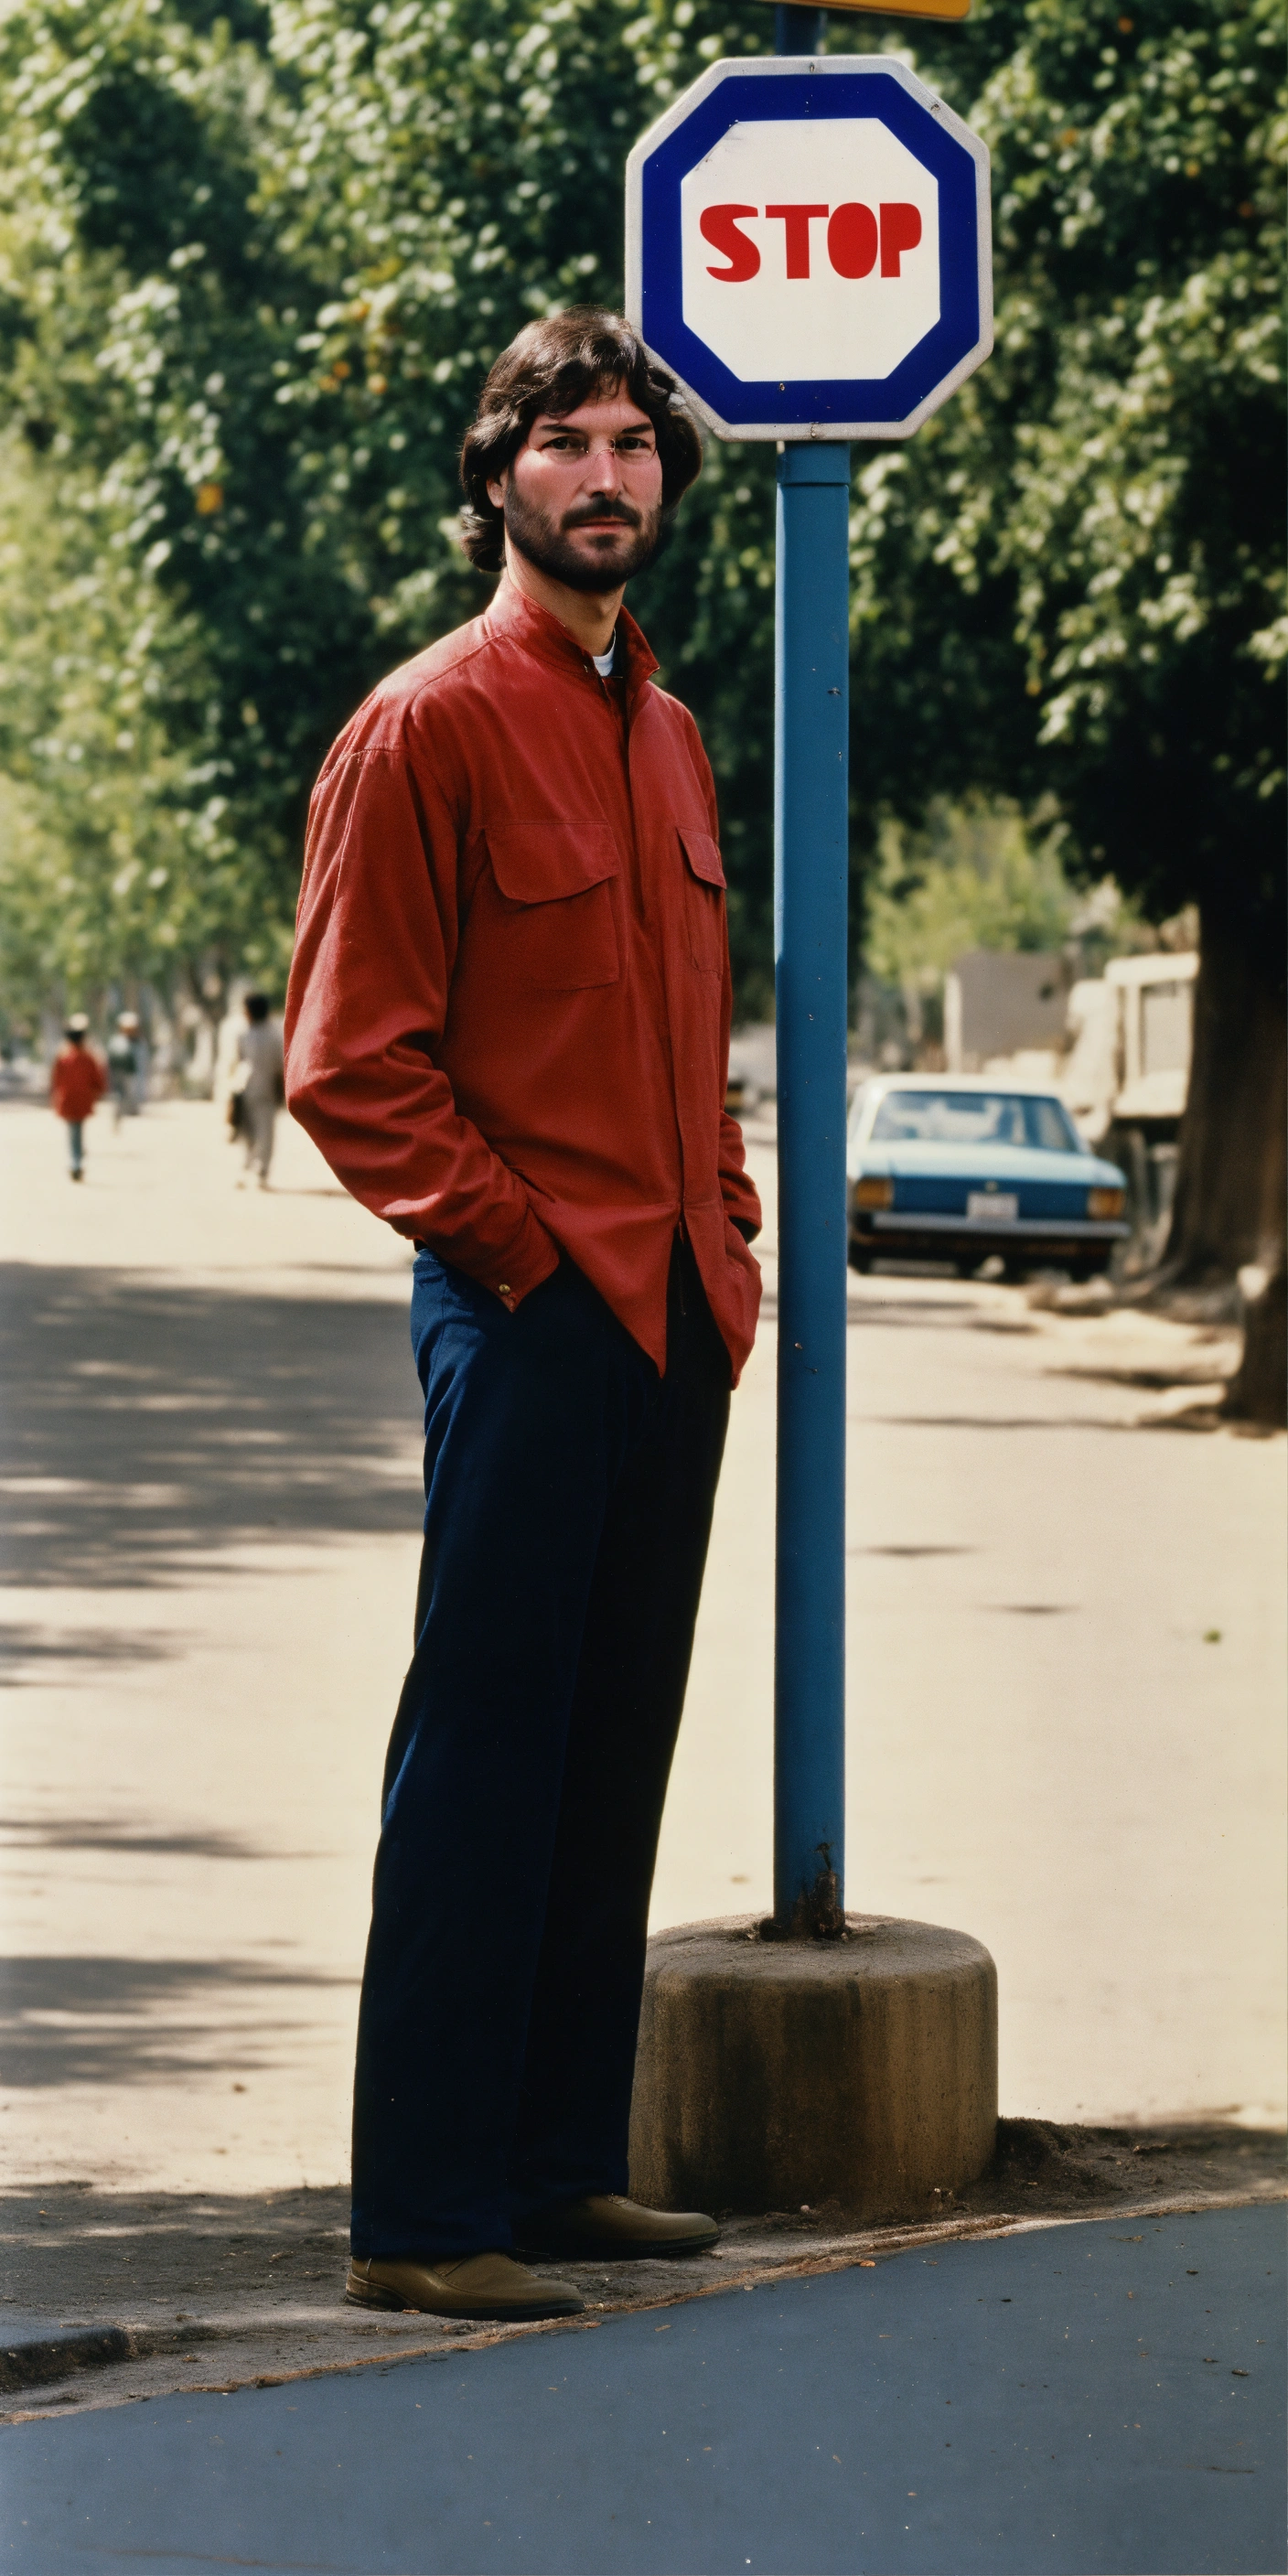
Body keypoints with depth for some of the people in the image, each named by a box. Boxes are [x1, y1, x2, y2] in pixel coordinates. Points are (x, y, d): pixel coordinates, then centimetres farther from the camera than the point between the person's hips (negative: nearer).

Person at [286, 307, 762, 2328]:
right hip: (527, 1309, -8)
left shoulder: (666, 734, 17)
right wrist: (514, 1242, -13)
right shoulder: (429, 725, -7)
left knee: (615, 1755, 11)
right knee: (483, 1759, -7)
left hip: (675, 1320, 8)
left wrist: (726, 1242, 12)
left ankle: (562, 2165, 18)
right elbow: (349, 1058, -9)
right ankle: (422, 2216, -5)